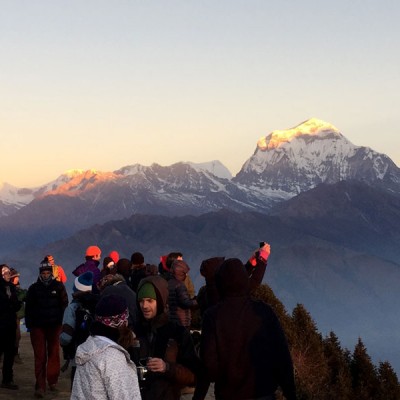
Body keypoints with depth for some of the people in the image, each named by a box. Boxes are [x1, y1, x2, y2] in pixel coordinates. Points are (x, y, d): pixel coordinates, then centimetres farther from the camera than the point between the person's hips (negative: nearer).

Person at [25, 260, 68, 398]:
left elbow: (64, 304, 0)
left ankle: (52, 381, 18)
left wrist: (59, 320, -7)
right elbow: (28, 307, 6)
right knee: (40, 356, -3)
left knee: (53, 354, 7)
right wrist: (29, 324, -1)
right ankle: (40, 386, -4)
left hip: (54, 325, 0)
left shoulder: (58, 286, 1)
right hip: (37, 326, 0)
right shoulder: (34, 288, 4)